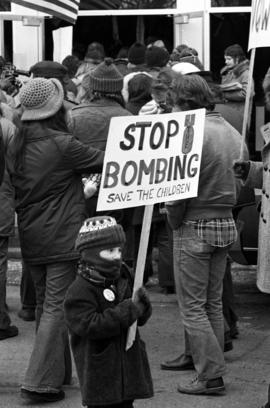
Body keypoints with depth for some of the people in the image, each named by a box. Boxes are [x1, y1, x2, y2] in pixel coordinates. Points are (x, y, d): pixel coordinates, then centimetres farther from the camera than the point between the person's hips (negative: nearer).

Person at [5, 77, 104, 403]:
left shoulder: (15, 147, 4)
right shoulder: (61, 145, -16)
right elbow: (106, 161, -11)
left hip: (30, 239, 7)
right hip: (62, 238, -7)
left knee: (45, 305, 18)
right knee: (56, 307, -3)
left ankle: (58, 372, 29)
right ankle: (40, 382, -7)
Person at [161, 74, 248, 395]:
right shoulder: (231, 132, 7)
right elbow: (238, 181, 11)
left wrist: (174, 222, -5)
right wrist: (224, 209, 14)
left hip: (195, 226, -8)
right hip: (226, 224, 8)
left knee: (192, 305, 0)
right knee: (213, 302, 18)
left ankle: (212, 375, -1)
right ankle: (196, 355, 30)